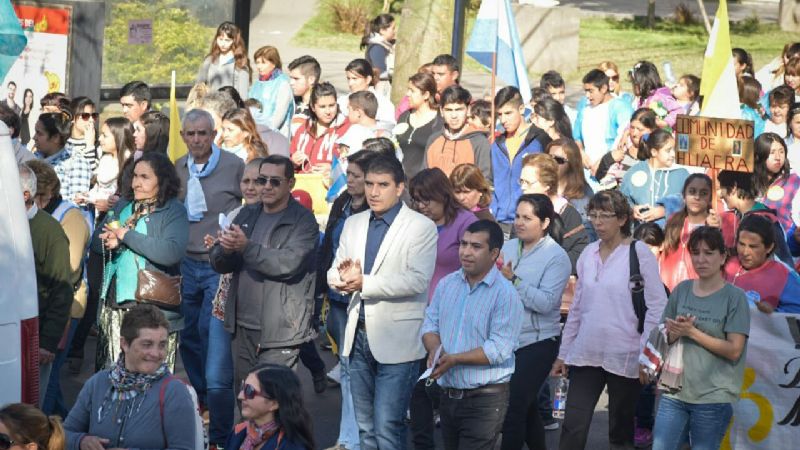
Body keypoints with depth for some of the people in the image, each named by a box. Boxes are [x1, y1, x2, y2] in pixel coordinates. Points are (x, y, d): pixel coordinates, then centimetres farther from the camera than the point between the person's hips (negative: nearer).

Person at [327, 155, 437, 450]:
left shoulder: (421, 227, -5)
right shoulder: (353, 224, 14)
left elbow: (417, 280, -16)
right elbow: (334, 274, 11)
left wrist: (364, 282, -18)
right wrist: (344, 276, -13)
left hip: (396, 342, -6)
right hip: (359, 336, 6)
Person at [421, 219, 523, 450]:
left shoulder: (505, 294, -13)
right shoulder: (446, 284, 9)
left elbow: (499, 349, -18)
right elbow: (430, 324, 11)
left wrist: (454, 359, -22)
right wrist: (435, 349, -11)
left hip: (485, 398, -7)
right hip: (448, 394, 7)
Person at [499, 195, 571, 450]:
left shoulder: (556, 257, -10)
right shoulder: (509, 247, 6)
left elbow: (546, 302, -21)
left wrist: (513, 280, -26)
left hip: (536, 343, -6)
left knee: (514, 409, -9)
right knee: (525, 406, 18)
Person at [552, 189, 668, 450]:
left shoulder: (639, 254, -7)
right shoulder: (589, 254, 9)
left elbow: (657, 307, -7)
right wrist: (563, 353, 15)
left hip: (624, 359, -4)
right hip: (585, 355, 4)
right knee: (573, 428, -4)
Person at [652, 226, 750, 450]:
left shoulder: (734, 297, -4)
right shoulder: (682, 290, 10)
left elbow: (734, 350, -10)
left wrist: (692, 332, -15)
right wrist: (674, 333, -8)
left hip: (714, 396, -4)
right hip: (675, 390, 4)